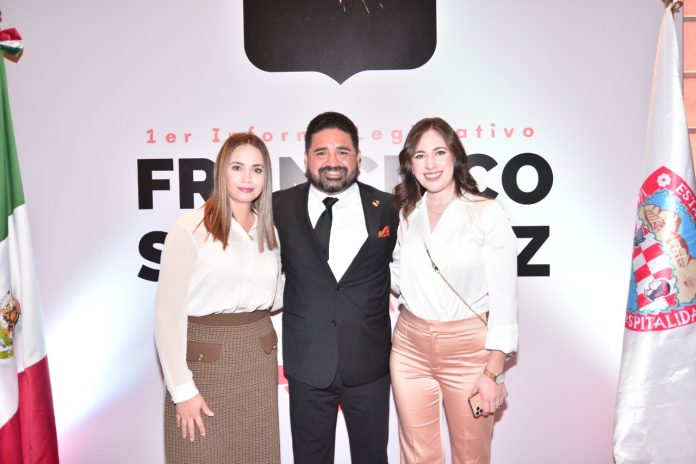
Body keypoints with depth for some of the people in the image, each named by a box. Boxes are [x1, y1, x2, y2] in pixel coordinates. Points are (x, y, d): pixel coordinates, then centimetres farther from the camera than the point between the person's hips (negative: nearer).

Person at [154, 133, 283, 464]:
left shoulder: (268, 231, 8)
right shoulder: (190, 229, -10)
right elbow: (168, 313, -11)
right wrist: (182, 389, -12)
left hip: (258, 360, 5)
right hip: (205, 360, -5)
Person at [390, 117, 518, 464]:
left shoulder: (487, 213, -8)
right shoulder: (406, 213, 6)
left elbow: (504, 296, -9)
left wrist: (493, 372, -12)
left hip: (468, 349, -3)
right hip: (410, 348, 4)